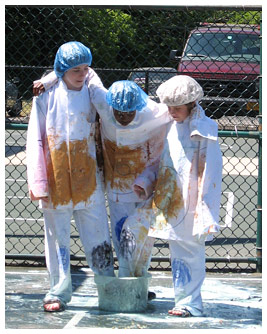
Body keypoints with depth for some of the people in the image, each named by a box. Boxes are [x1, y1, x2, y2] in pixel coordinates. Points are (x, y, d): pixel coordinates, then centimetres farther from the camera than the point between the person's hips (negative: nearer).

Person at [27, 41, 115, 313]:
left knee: (97, 235, 4)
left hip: (87, 178, 1)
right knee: (58, 237, 6)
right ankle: (59, 293, 15)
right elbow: (35, 140, -3)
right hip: (56, 181, -1)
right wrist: (37, 182, -7)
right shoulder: (46, 96, -3)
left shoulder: (92, 93, 3)